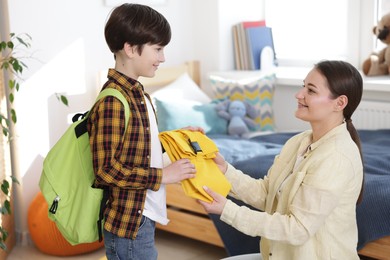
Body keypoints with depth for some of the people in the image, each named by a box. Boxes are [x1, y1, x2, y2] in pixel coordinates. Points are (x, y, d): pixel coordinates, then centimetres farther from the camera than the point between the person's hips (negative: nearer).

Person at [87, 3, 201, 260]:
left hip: (143, 218, 9)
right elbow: (106, 169, -22)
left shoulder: (138, 94, 8)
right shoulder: (112, 102, -20)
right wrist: (162, 176, -18)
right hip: (129, 225, -9)